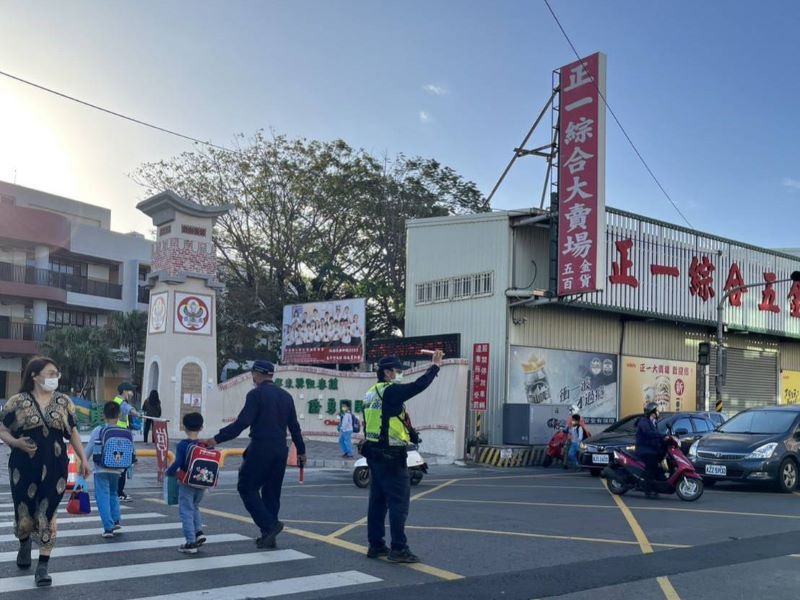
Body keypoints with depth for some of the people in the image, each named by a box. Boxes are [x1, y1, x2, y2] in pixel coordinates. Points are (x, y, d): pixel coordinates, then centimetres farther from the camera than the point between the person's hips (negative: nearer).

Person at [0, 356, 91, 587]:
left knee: (47, 516, -1)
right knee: (24, 515, 8)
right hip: (24, 468, -1)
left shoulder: (63, 401, 4)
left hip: (54, 469, 1)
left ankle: (43, 566, 8)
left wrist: (83, 458, 7)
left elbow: (72, 432, 11)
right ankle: (24, 544, 43)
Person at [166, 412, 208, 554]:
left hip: (186, 483, -5)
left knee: (186, 511, 4)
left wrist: (169, 472, -1)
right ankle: (199, 532, 13)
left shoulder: (182, 445, -12)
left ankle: (191, 542, 2)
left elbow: (178, 463, -19)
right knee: (195, 507, 25)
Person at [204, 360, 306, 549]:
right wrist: (301, 450, 24)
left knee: (247, 488, 4)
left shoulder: (256, 394, -8)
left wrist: (217, 439, -18)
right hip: (280, 450, 7)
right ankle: (268, 536, 15)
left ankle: (269, 525, -9)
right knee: (271, 492, 13)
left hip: (260, 448, -7)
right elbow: (294, 426, 15)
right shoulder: (286, 396, 12)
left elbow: (242, 422, -18)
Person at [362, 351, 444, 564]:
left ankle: (375, 545, 18)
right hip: (390, 455, -10)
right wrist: (435, 366, -8)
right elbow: (418, 386, -20)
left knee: (378, 499, 13)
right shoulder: (390, 391, -14)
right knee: (399, 500, -5)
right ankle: (398, 548, -5)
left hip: (374, 454, 10)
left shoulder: (371, 393, 14)